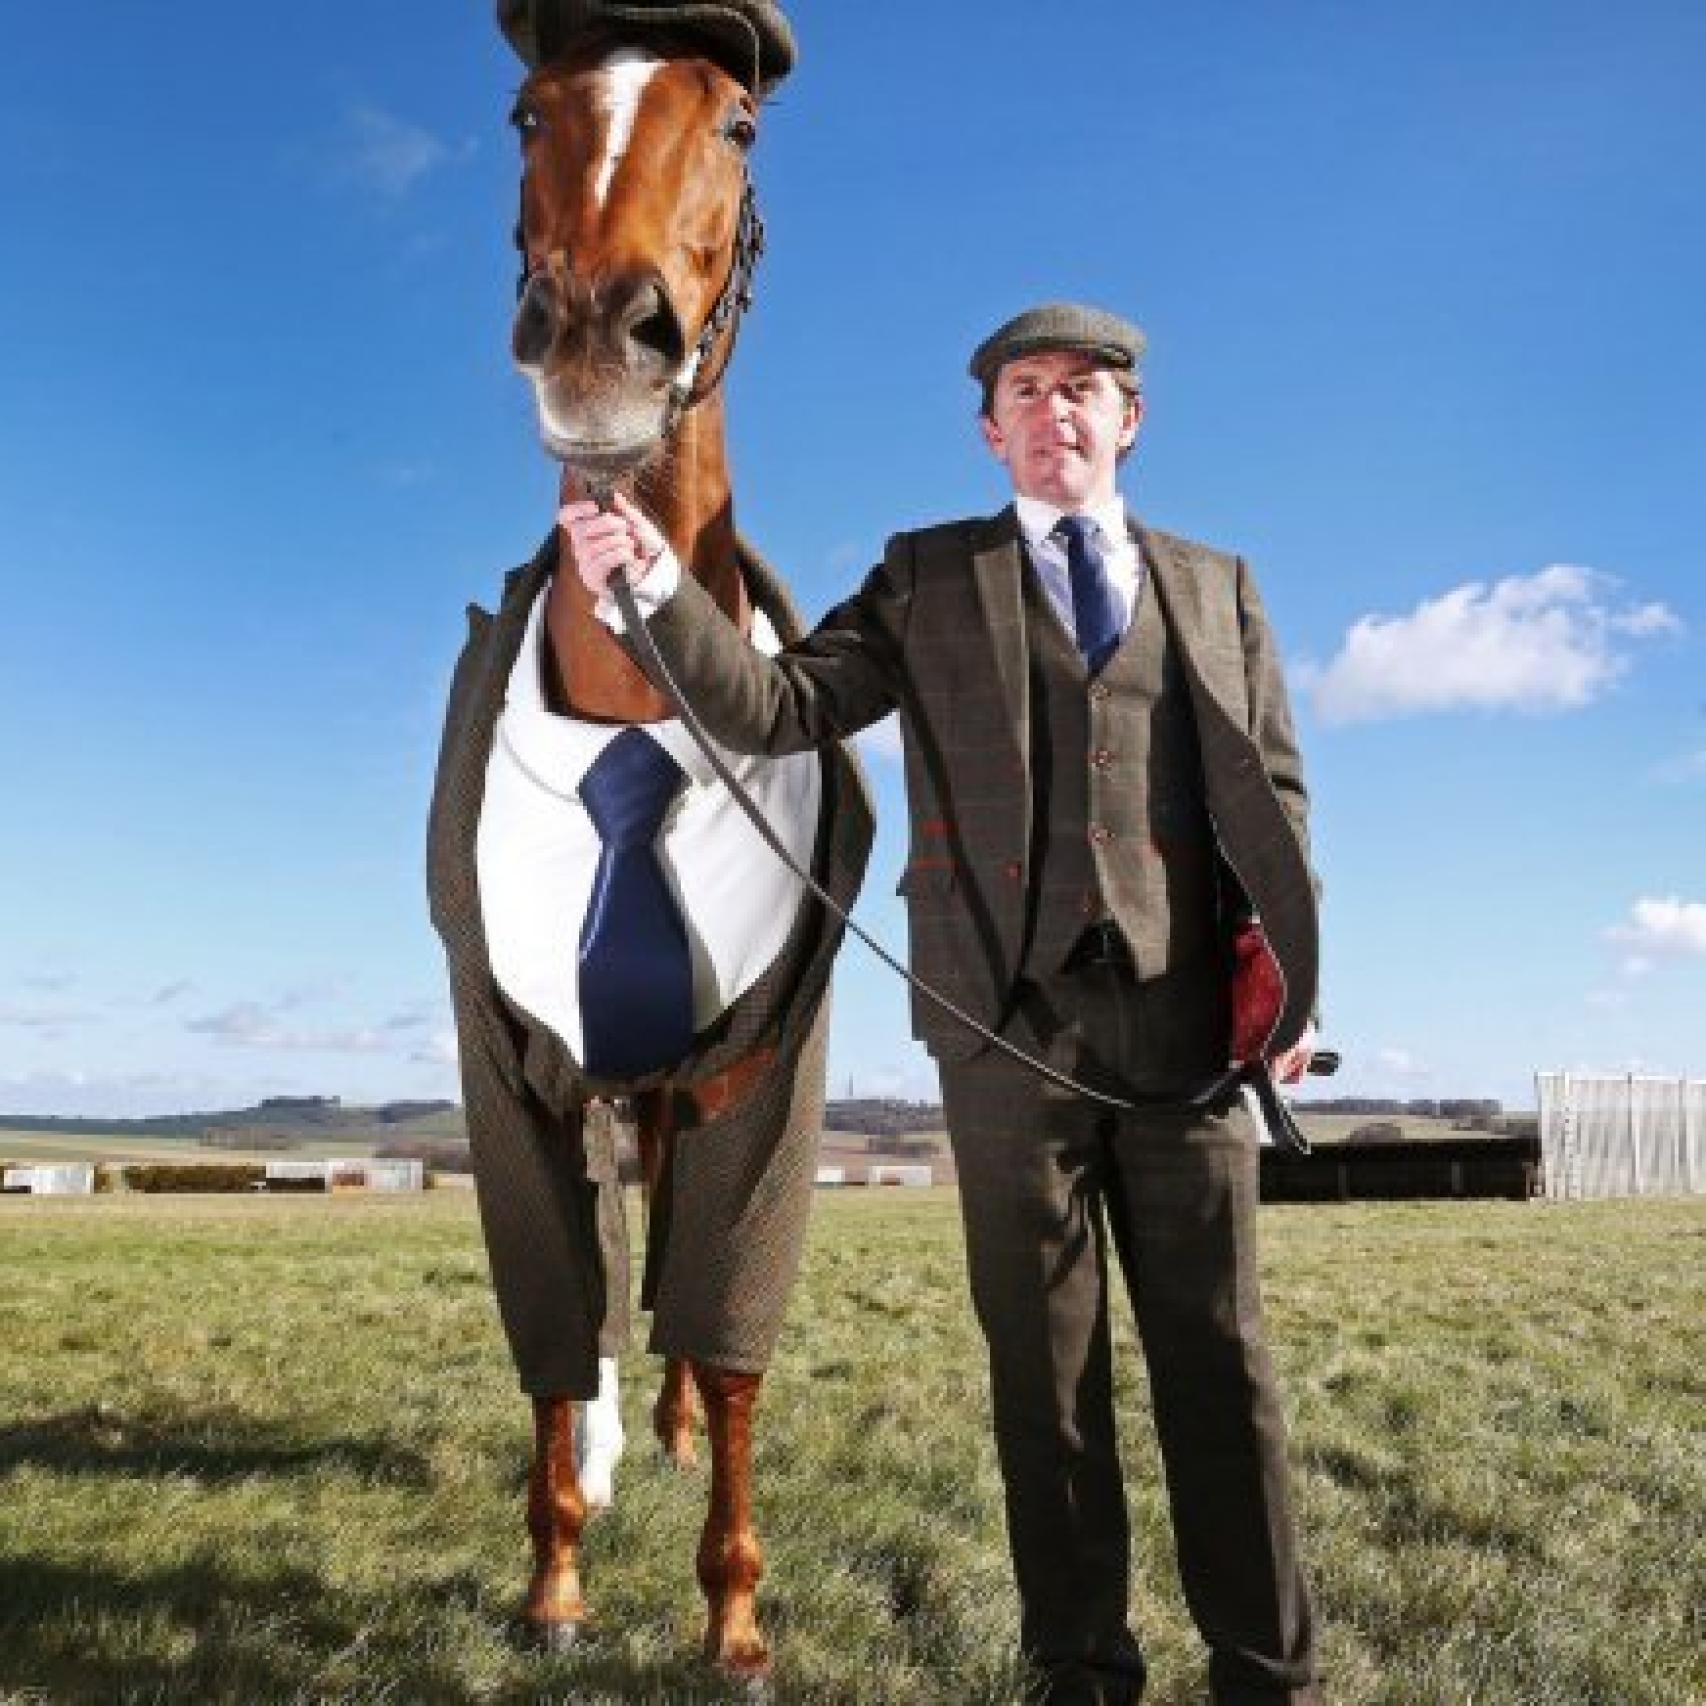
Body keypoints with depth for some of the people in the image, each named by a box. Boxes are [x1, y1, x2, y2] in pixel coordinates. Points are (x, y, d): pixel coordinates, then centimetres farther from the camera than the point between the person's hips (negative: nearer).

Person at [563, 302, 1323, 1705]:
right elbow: (777, 706, 0)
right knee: (1045, 1362, 7)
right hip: (1011, 1024, -1)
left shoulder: (1217, 585, 16)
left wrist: (1292, 974, -1)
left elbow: (1274, 793, 12)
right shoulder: (928, 577, 11)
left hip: (1184, 1021, 1)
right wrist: (653, 580, -16)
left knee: (1219, 1355, 5)